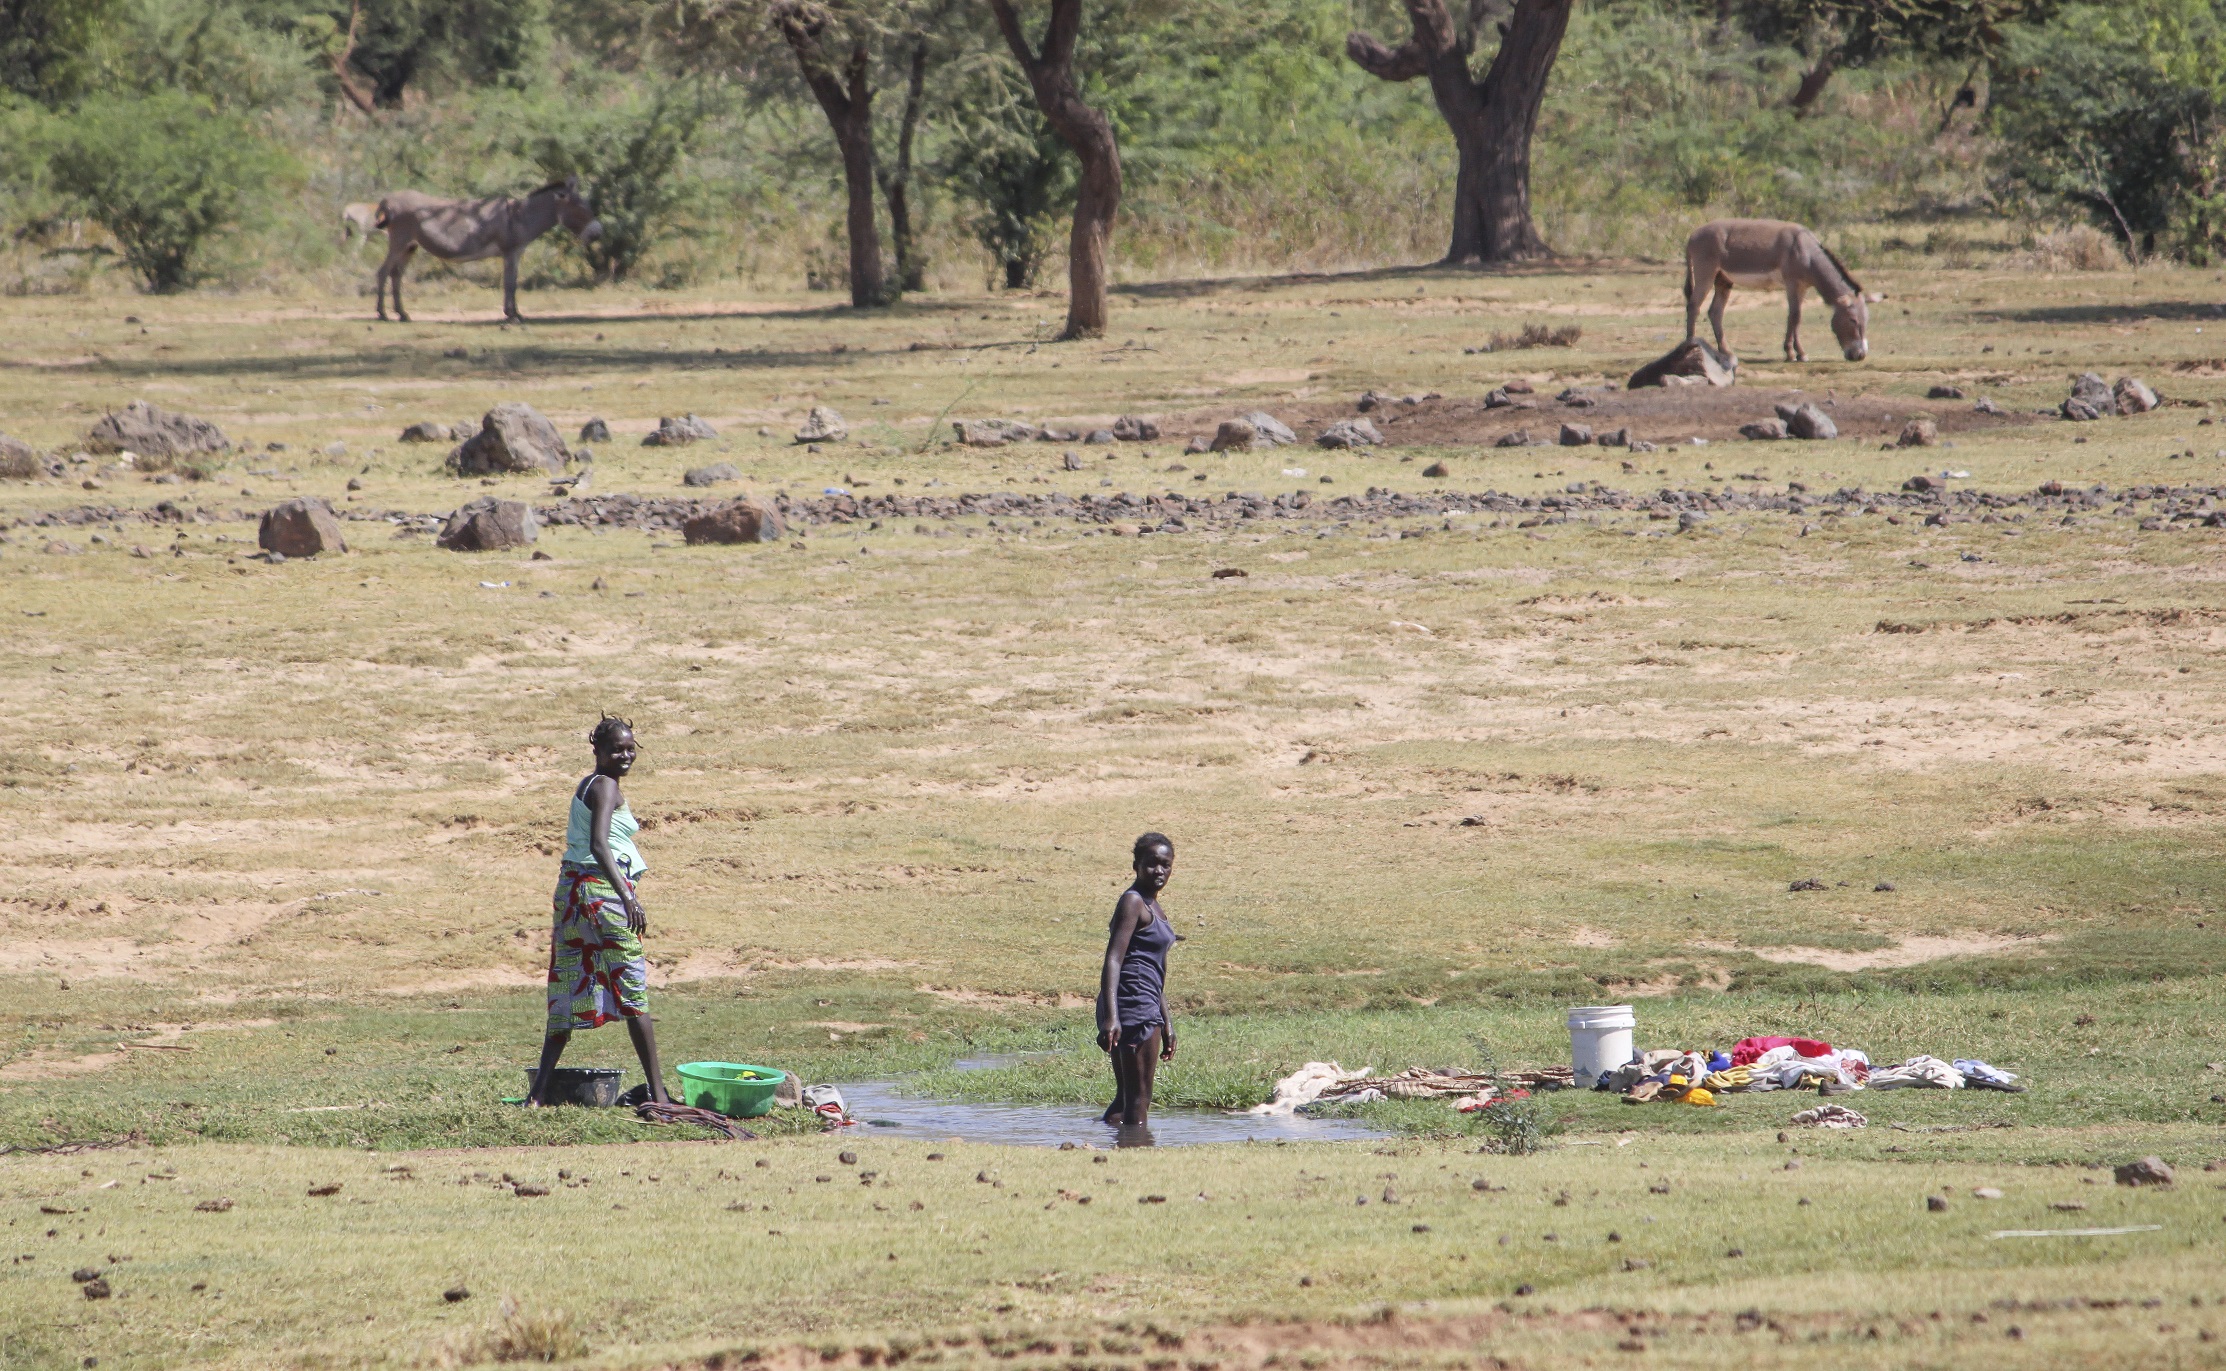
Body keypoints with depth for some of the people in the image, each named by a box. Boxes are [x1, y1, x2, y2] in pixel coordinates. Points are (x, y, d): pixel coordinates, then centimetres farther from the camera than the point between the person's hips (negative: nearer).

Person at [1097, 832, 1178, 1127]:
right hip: (1133, 1006, -10)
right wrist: (1110, 1016, -30)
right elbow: (1114, 959, -20)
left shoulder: (1153, 907, 19)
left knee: (1125, 1100, 14)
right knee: (1139, 1101, -8)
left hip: (1146, 1008, 10)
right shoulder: (1133, 902, -10)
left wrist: (1166, 1023, 30)